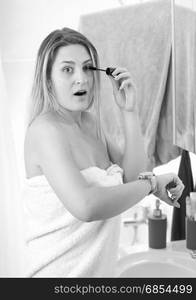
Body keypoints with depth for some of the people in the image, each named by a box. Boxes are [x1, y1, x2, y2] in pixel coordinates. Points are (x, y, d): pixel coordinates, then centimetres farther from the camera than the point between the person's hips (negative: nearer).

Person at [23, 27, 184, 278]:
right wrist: (152, 183, -21)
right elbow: (85, 205, -34)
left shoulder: (89, 122, 4)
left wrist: (129, 111, -9)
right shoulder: (46, 129, -21)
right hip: (62, 269, -7)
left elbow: (131, 178, -2)